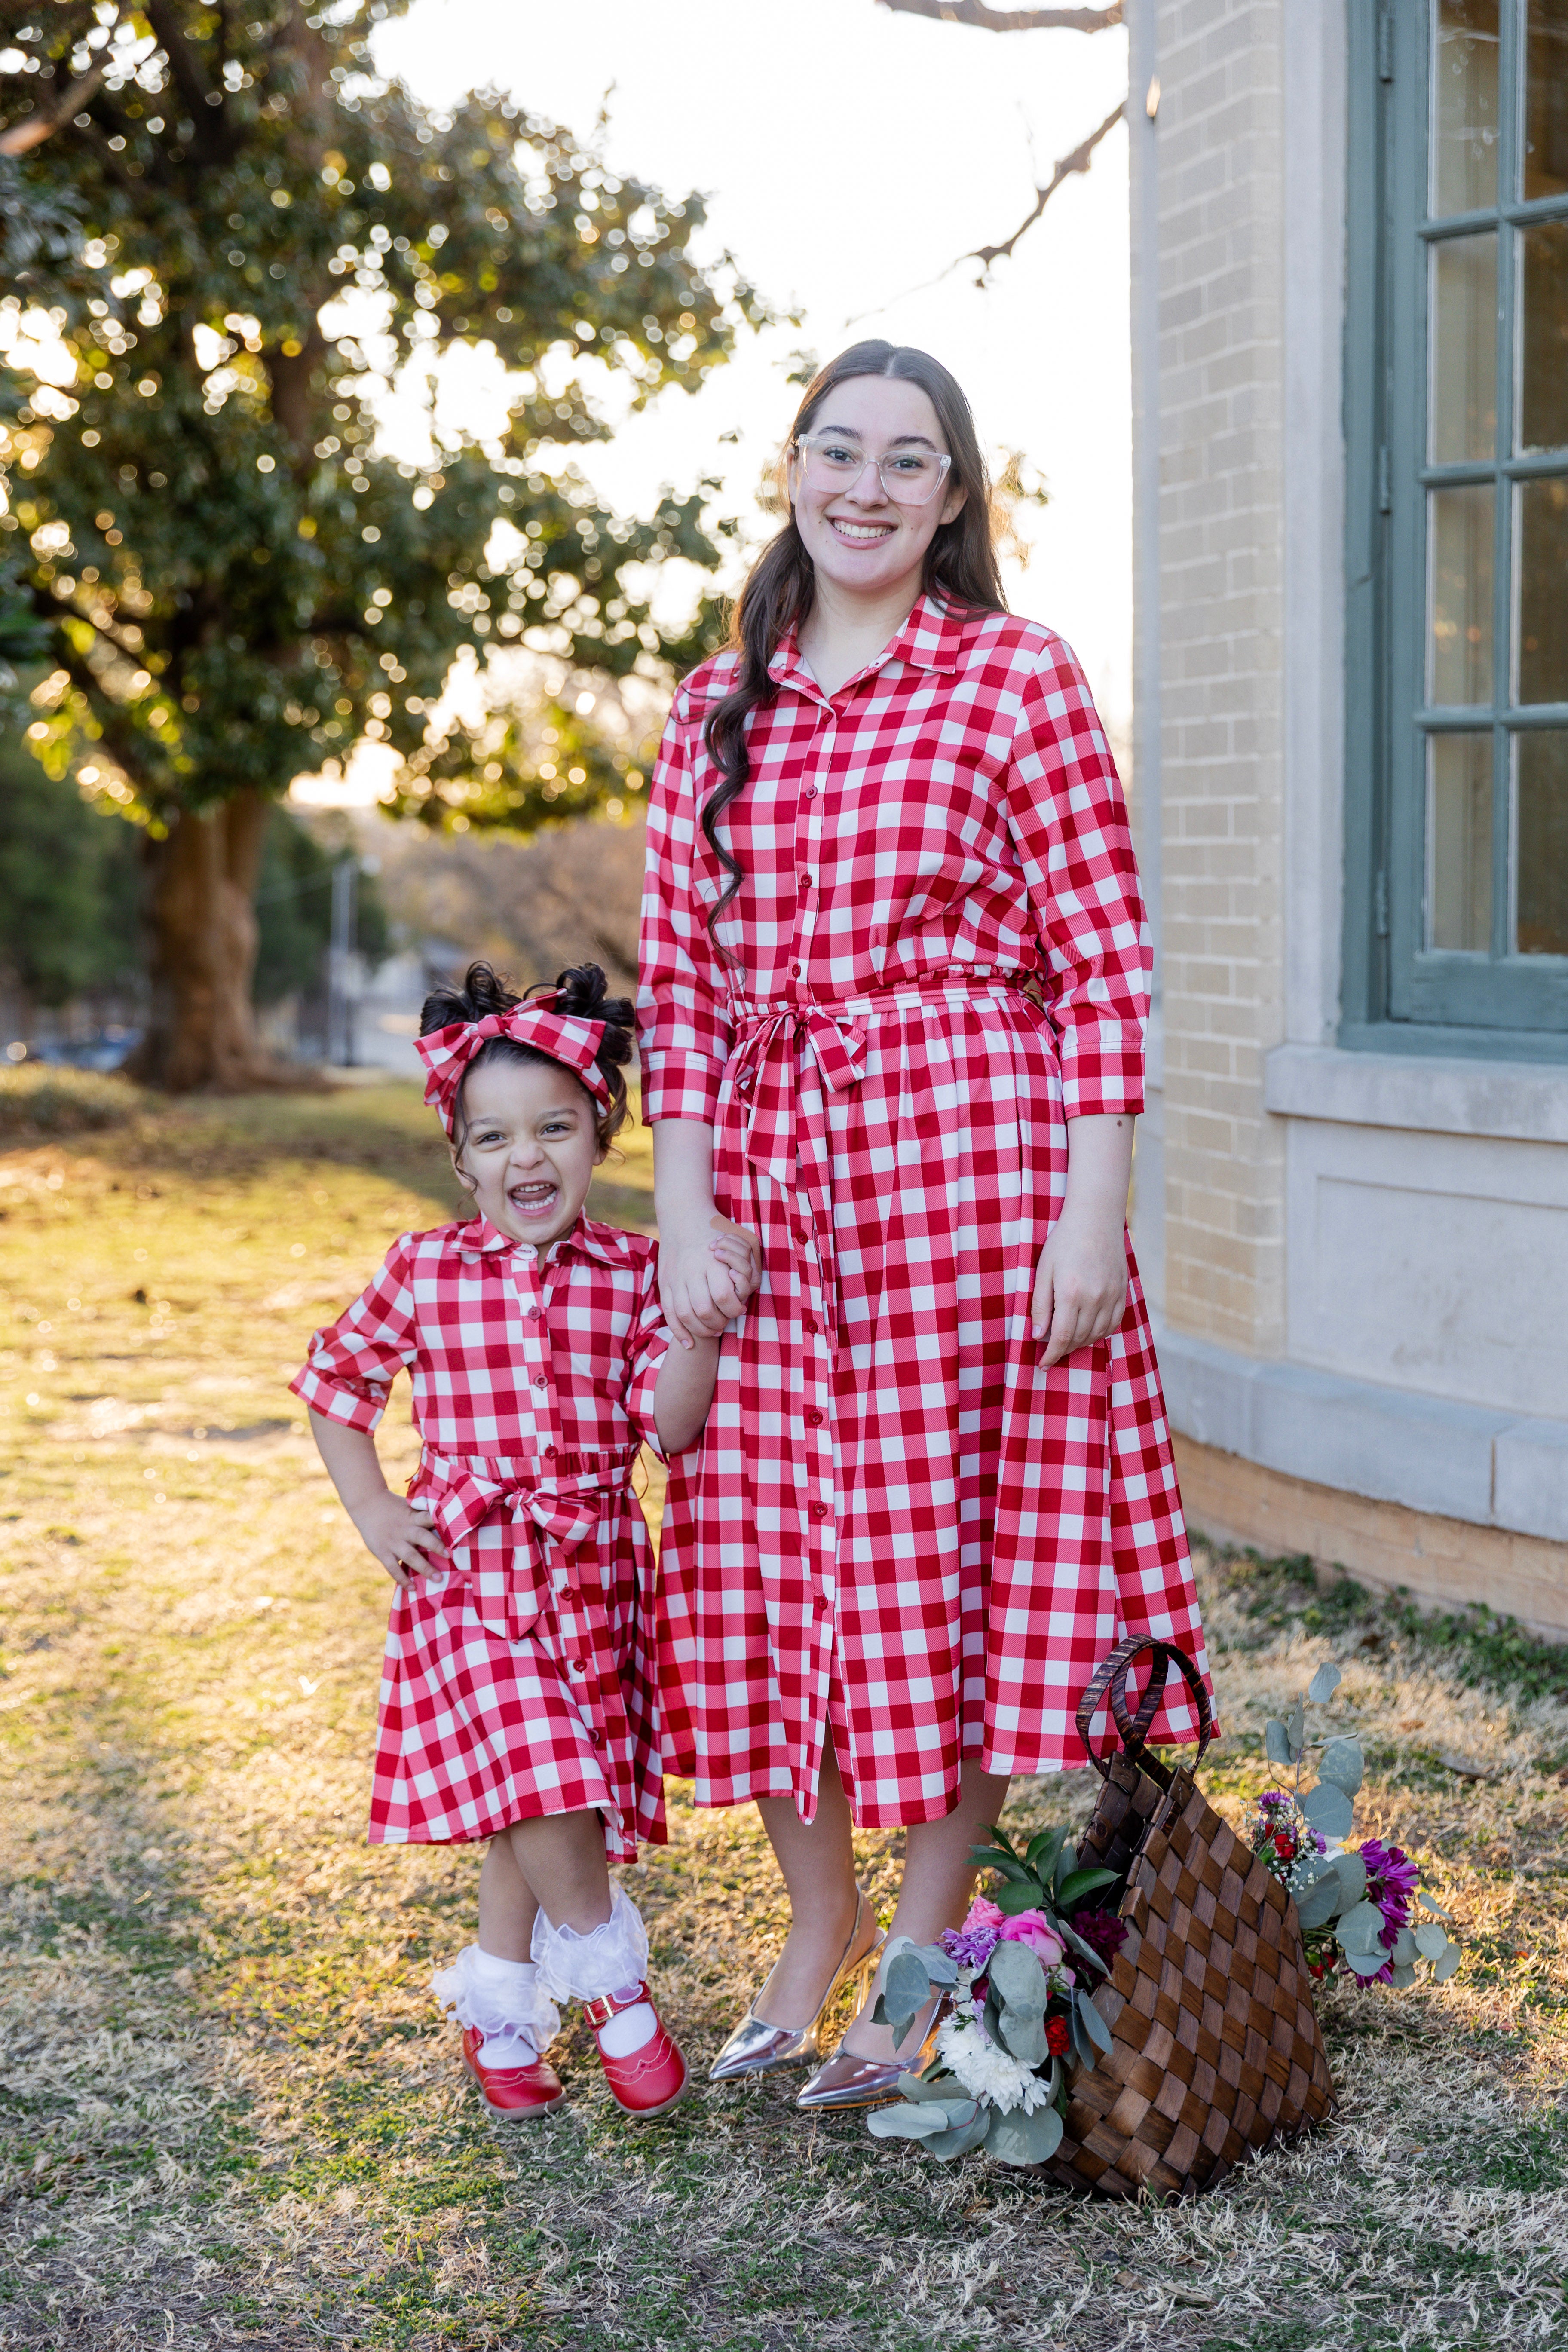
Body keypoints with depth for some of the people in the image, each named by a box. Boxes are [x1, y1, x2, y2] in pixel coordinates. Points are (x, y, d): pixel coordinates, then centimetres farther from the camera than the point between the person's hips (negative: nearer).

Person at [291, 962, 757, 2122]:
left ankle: (500, 2007, 27)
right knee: (529, 1778, -17)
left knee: (539, 1804, 7)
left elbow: (670, 1428, -6)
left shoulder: (635, 1272, 0)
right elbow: (336, 1385, 12)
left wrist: (703, 1321, -20)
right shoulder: (423, 1273, -1)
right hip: (470, 1566, -2)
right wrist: (372, 1510, 3)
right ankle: (608, 1970, 6)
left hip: (594, 1569, 2)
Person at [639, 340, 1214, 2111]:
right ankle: (815, 1921, 29)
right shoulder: (716, 710, 12)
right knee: (759, 1549, 8)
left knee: (949, 1544, 1)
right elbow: (679, 984, 11)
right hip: (771, 1173, 5)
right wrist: (683, 1214, 1)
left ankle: (923, 1962, 17)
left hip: (970, 1161, -4)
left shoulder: (1017, 676, -1)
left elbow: (1103, 966, -5)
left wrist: (1092, 1218, -11)